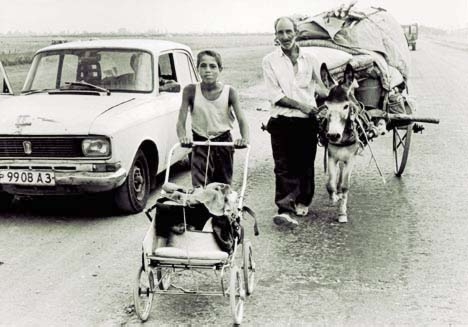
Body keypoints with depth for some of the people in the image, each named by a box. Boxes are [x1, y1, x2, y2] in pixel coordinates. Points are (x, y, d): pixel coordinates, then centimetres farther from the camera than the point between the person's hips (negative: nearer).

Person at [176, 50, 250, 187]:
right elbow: (181, 121, -9)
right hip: (200, 144, -1)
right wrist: (183, 137, -29)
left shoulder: (229, 92, -8)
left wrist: (245, 138, -30)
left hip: (224, 143, 1)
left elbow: (241, 120, -11)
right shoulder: (190, 91, -9)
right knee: (199, 188, -13)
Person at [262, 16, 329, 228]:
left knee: (306, 164, 10)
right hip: (282, 122, -3)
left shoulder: (309, 59, 9)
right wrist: (301, 105, -12)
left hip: (307, 121, 3)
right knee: (284, 167, -8)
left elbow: (319, 88, 21)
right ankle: (284, 209, -13)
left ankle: (302, 202, 27)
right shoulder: (270, 61, 1)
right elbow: (275, 95, -7)